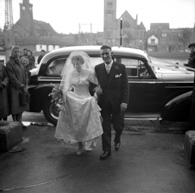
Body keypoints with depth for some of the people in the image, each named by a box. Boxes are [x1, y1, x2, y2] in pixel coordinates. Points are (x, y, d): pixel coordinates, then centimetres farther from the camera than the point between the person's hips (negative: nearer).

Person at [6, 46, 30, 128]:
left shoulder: (20, 63, 13)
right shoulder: (9, 64, -10)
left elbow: (25, 75, 12)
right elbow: (12, 78, -15)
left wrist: (26, 86, -2)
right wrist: (21, 86, -16)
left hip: (23, 89, 7)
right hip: (14, 89, -7)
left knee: (21, 106, 11)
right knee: (15, 107, 0)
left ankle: (20, 122, 22)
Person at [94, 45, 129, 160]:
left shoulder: (121, 67, -4)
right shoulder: (98, 68, 4)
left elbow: (125, 86, -5)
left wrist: (124, 101, -13)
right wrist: (96, 89, -15)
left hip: (117, 102, -1)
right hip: (104, 102, 2)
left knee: (118, 125, 11)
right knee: (105, 127, 5)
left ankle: (117, 140, 43)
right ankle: (107, 150, 17)